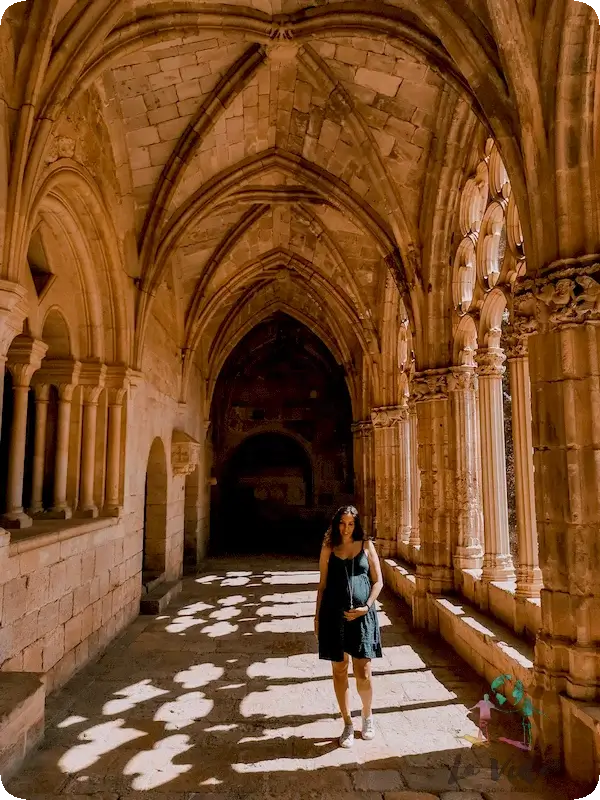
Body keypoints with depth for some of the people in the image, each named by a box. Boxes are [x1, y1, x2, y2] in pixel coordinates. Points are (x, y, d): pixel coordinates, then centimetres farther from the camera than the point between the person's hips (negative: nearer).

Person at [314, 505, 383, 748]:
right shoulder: (328, 548, 3)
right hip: (334, 615, 1)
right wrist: (317, 616, 6)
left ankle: (367, 715, 30)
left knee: (363, 673, 2)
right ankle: (348, 724, 25)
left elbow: (378, 581, 4)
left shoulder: (366, 546, 2)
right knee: (339, 670, 8)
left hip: (362, 615, -1)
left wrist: (367, 606, -8)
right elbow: (322, 584, 7)